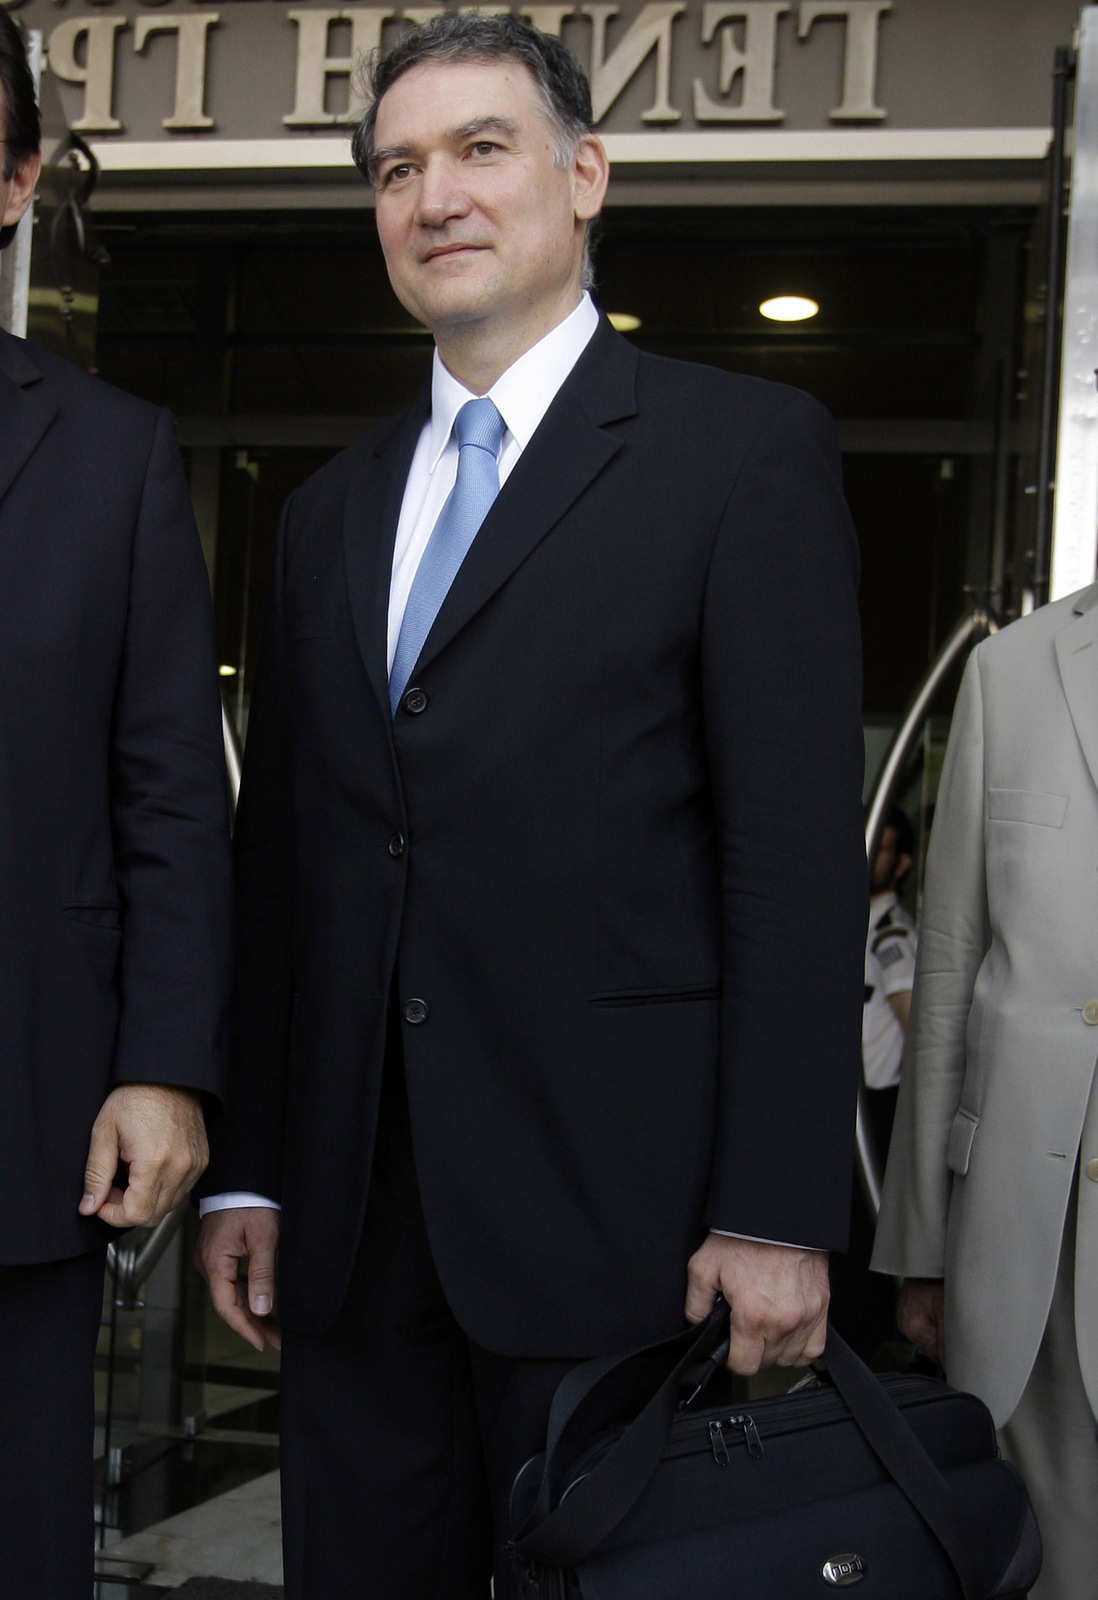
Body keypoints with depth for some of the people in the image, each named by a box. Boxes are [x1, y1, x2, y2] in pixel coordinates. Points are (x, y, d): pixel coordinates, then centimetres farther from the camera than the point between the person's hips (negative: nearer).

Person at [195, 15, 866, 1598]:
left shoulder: (746, 447, -1)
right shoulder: (330, 510, 16)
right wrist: (246, 1168, 9)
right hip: (354, 1220, 5)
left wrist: (778, 1212, -13)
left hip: (611, 1209, -5)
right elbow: (279, 857, 14)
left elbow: (798, 853, -8)